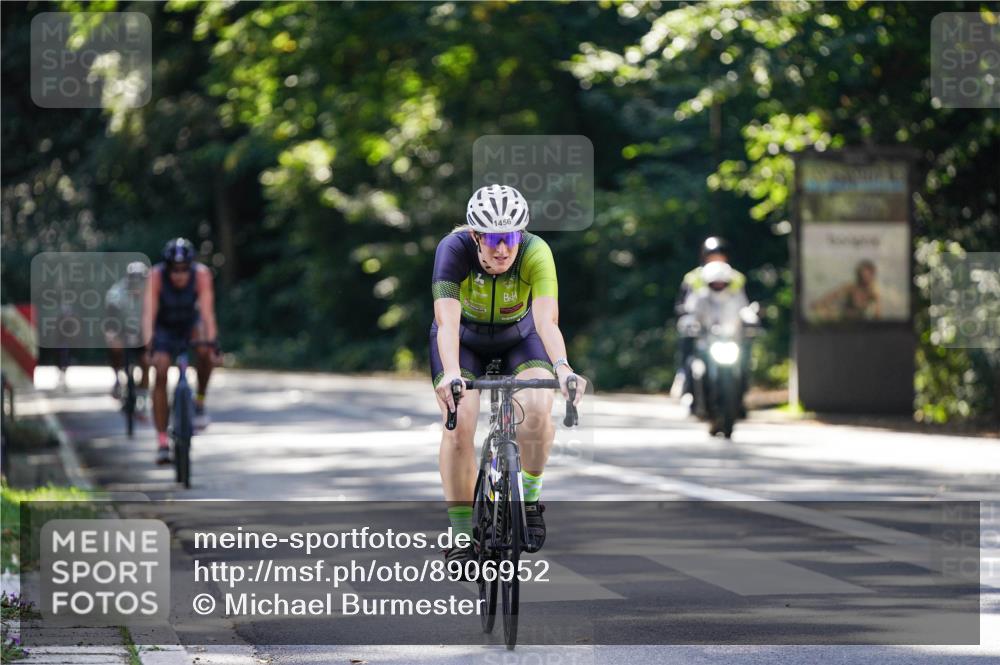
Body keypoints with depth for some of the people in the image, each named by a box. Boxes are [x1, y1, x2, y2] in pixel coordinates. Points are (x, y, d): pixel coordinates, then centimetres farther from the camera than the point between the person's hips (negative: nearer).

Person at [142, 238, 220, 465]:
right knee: (160, 374, -17)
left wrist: (211, 340, -46)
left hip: (190, 324, 1)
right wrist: (148, 344, -47)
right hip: (165, 328, -1)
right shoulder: (156, 275, -30)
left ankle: (199, 402, -6)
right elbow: (149, 312, -36)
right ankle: (162, 442, -12)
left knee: (205, 351, -30)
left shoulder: (201, 273, -28)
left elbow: (207, 310, -34)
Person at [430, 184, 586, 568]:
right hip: (464, 338, 0)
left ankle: (530, 496, -2)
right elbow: (447, 321, -42)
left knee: (537, 409, -27)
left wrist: (562, 367, -60)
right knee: (459, 423, -20)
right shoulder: (454, 249, -32)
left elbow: (547, 321, -42)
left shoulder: (536, 253, -31)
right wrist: (450, 374, -59)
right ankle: (460, 531, -8)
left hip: (519, 336, 0)